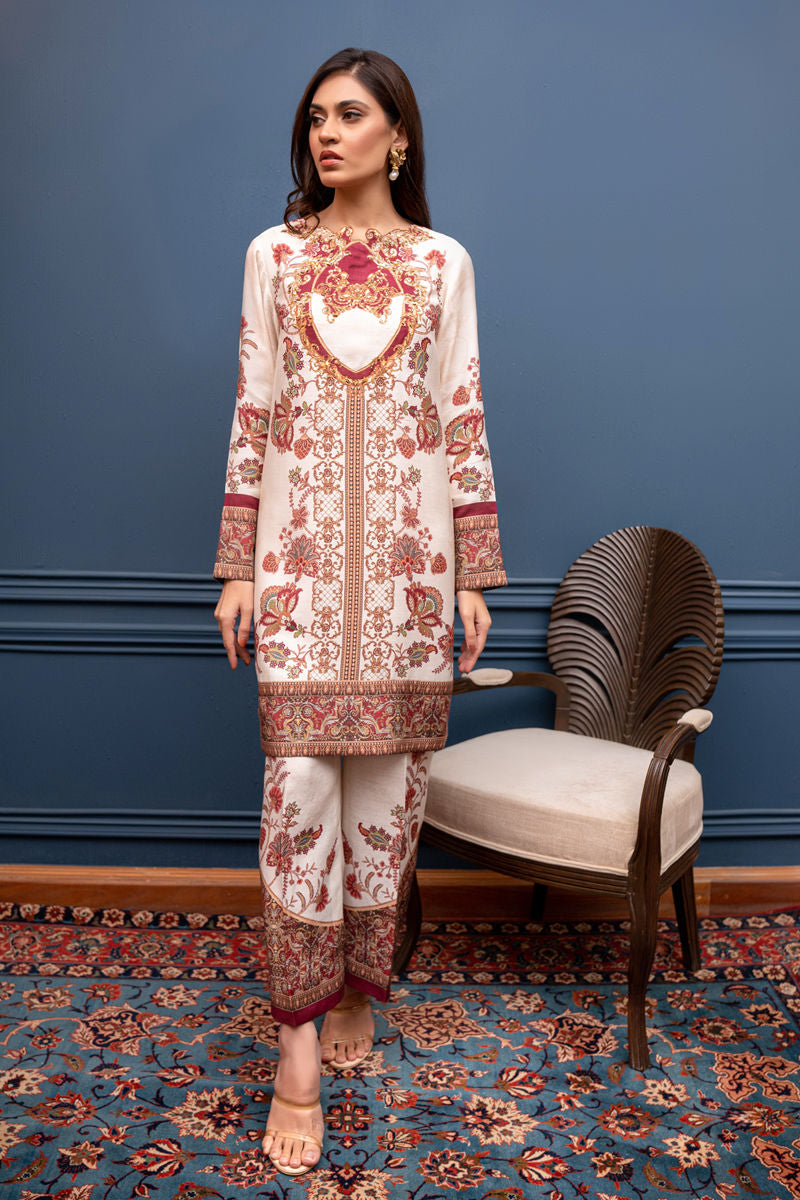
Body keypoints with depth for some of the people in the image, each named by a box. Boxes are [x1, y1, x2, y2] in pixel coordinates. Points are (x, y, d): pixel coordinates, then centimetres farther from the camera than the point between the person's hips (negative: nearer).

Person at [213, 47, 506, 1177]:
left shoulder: (444, 262, 9)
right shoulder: (272, 254, 11)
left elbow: (465, 418, 6)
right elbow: (251, 413, 8)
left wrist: (474, 573, 1)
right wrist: (237, 566, 2)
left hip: (407, 549, 1)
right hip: (301, 546, 0)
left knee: (388, 779, 4)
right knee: (301, 780, -6)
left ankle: (359, 991, 24)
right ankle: (301, 1043, 4)